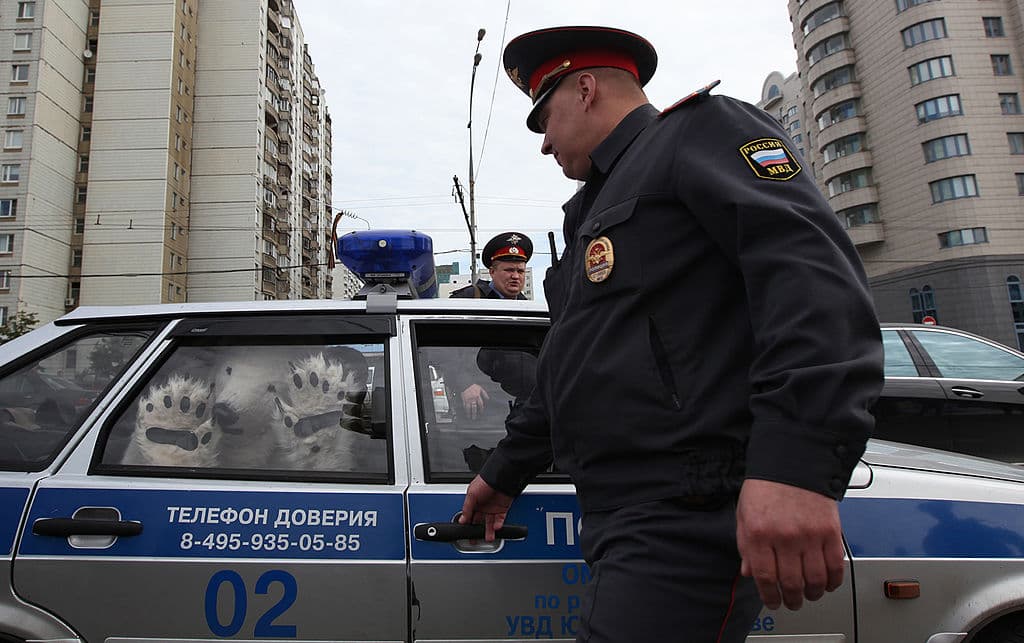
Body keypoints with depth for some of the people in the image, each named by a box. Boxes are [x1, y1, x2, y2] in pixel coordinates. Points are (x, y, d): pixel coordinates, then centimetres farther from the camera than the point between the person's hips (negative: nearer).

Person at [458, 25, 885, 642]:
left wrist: (796, 461, -31)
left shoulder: (701, 127, 0)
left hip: (688, 515, -9)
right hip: (632, 521, 9)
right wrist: (504, 473, 33)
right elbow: (569, 367, 29)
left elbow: (812, 270, -18)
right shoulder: (597, 206, 25)